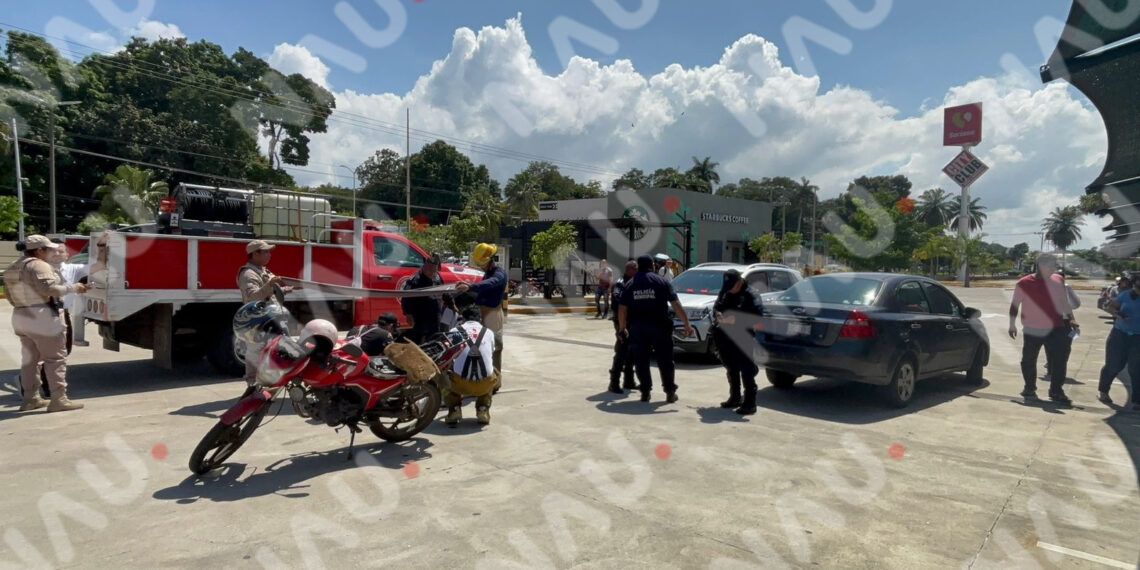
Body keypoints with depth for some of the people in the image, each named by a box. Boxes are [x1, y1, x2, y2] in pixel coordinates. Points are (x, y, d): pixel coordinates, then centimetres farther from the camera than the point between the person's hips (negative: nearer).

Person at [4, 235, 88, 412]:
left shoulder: (12, 268, 15)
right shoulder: (38, 265, -14)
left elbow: (9, 296, 18)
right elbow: (49, 288, -25)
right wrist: (73, 288, -14)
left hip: (20, 317, 9)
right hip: (42, 317, -9)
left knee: (30, 359, 16)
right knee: (55, 358, -5)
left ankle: (31, 398, 22)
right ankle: (59, 399, -7)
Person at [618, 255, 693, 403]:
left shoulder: (630, 284, 7)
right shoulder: (662, 282, 1)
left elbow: (622, 309, 5)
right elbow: (676, 305, -5)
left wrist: (622, 328, 16)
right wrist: (687, 324, -3)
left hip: (637, 328, 1)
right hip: (659, 326, -1)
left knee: (641, 361, 10)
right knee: (665, 360, 9)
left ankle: (645, 392, 10)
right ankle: (670, 391, 12)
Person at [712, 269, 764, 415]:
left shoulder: (751, 294, -11)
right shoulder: (725, 293, 12)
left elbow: (756, 317, -20)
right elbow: (716, 307, 20)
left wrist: (737, 319, -27)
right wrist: (718, 314, -3)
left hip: (743, 339, -7)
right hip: (727, 338, 8)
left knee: (747, 370, -8)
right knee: (731, 370, 18)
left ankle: (750, 403, -3)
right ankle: (735, 398, 32)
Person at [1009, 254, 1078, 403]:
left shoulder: (1058, 281, 1)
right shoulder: (1024, 284, -8)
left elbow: (1064, 302, 14)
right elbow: (1014, 305, 0)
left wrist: (1071, 319, 10)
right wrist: (1012, 325, 2)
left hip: (1056, 329, 2)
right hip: (1032, 330, -2)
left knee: (1059, 360, -2)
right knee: (1028, 361, 9)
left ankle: (1056, 391, 9)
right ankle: (1030, 388, 27)